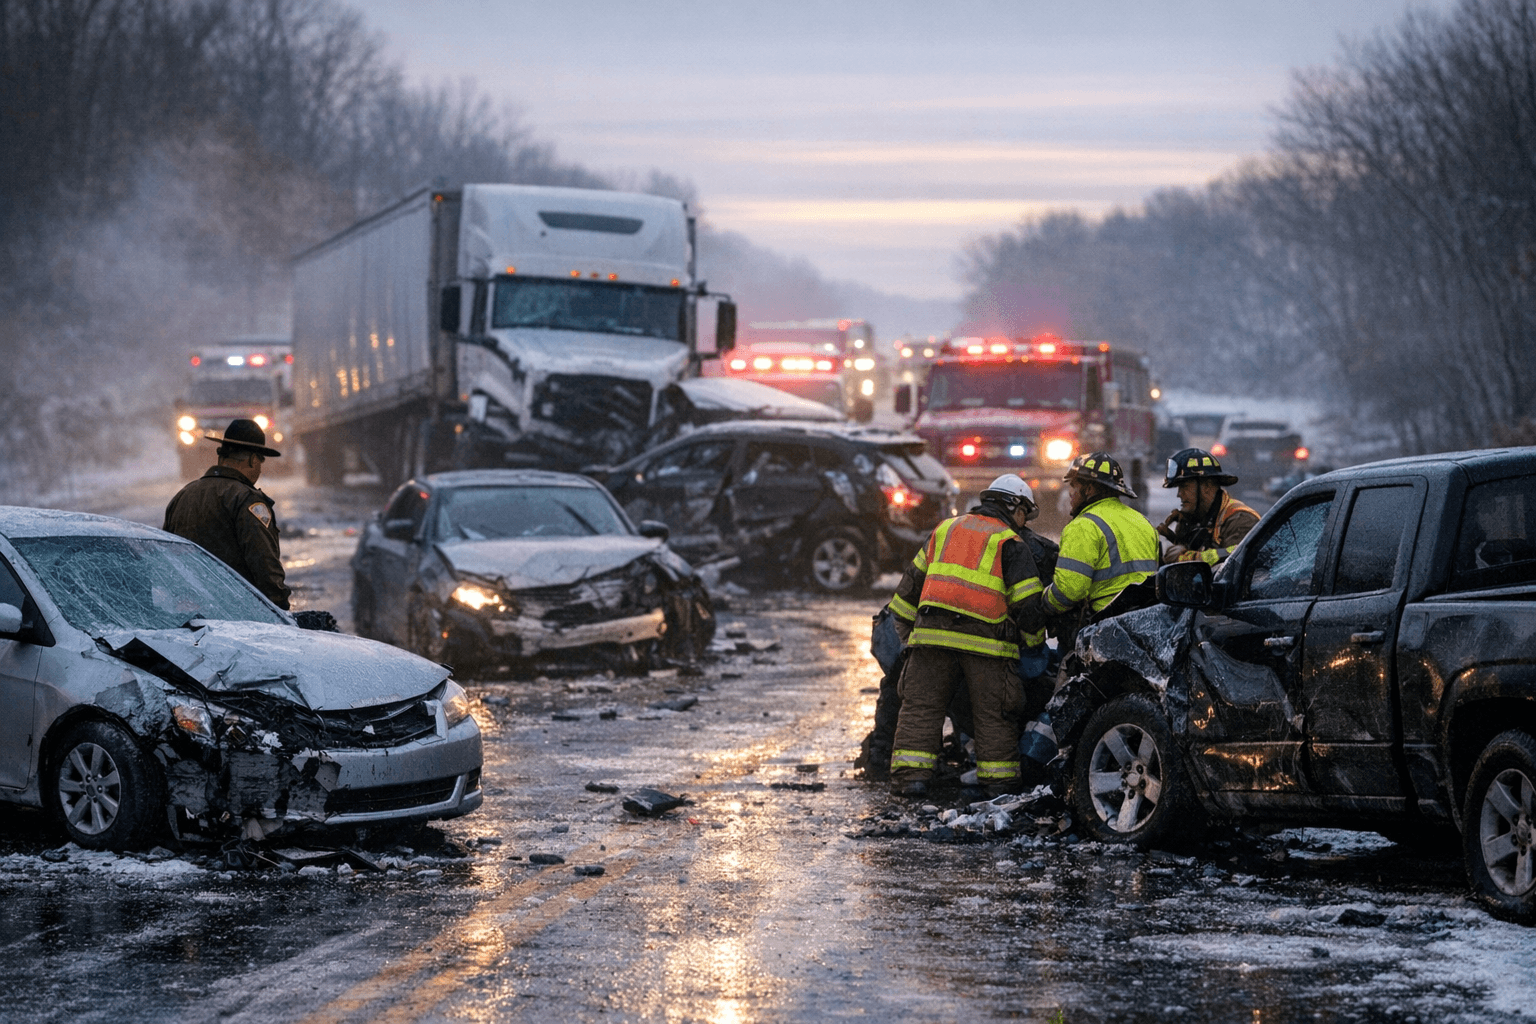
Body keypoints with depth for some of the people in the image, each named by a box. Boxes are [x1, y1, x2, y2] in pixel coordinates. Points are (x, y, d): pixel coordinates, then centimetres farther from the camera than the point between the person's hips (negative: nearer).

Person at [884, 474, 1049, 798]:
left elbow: (913, 580, 25)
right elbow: (1027, 599, -1)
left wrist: (906, 627, 32)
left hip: (933, 634, 3)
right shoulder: (1010, 543, 5)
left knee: (921, 705, 4)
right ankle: (999, 777, 7)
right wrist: (1035, 640, 14)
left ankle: (911, 774, -5)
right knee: (993, 712, 6)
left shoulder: (947, 528, 21)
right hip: (986, 638, -3)